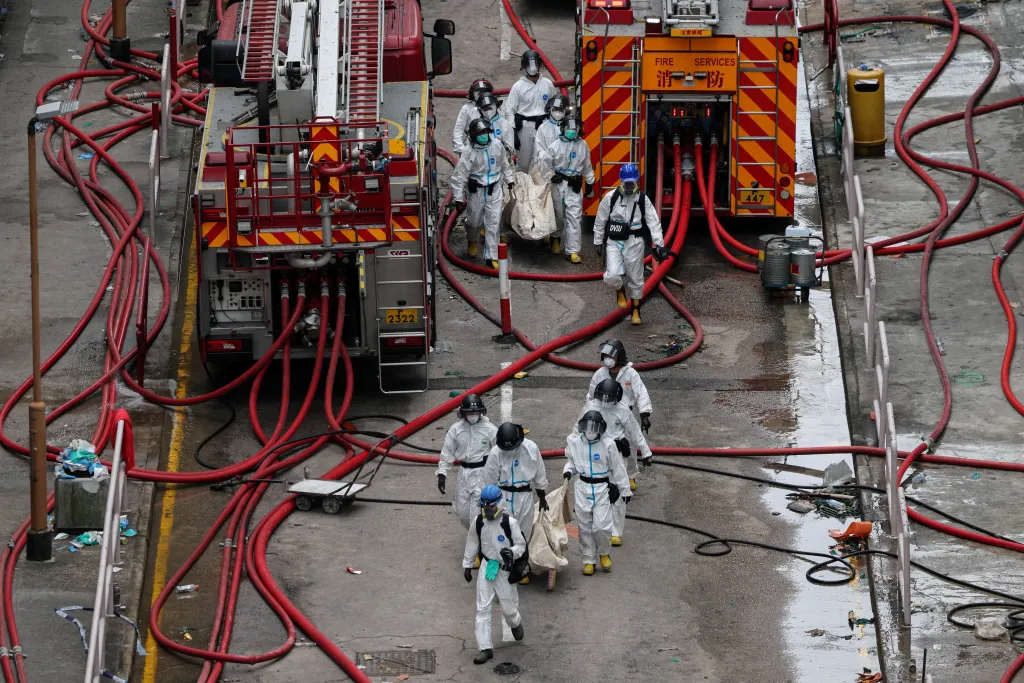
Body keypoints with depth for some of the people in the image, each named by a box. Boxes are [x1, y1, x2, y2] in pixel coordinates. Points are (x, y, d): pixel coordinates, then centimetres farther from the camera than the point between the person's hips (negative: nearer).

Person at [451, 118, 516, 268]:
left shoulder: (497, 145, -6)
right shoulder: (469, 153, -17)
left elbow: (504, 164, 14)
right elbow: (459, 176, -13)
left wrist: (509, 178, 26)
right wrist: (458, 198, -13)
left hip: (495, 190, 2)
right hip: (477, 190, -2)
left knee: (493, 223, -2)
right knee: (475, 221, 14)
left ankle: (491, 257, 4)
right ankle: (471, 241, 49)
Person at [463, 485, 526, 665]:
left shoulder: (509, 523, -17)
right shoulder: (479, 522, -5)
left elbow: (521, 545, -8)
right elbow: (472, 545, 10)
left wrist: (512, 552, -30)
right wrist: (467, 565, 14)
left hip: (505, 569, -3)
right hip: (486, 567, 3)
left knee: (508, 608, 8)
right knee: (482, 608, -3)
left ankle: (516, 624, 47)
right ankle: (485, 648, 1)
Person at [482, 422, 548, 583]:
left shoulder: (531, 449, -9)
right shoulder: (496, 453, -14)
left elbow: (539, 475, 5)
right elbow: (489, 480, -4)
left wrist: (542, 499, 13)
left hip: (525, 497, 3)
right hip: (504, 498, -3)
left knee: (524, 535, 13)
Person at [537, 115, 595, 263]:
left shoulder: (582, 145, 2)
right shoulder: (556, 145, -5)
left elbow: (587, 166, 12)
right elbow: (545, 162, -2)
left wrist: (590, 184, 15)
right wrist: (550, 177, -7)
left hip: (574, 185, 1)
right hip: (558, 184, -1)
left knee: (574, 217, -6)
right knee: (558, 214, 14)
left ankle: (572, 251, -5)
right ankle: (555, 238, 41)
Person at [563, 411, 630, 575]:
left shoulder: (608, 444, -11)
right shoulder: (574, 442, -3)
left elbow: (617, 469, -2)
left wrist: (625, 490, 4)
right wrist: (568, 470, -7)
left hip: (602, 488, -3)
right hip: (583, 488, 3)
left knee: (602, 525, -8)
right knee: (585, 526, 7)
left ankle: (604, 553, 21)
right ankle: (589, 560, 21)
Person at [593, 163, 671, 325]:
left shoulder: (643, 200, -1)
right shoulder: (610, 197, -2)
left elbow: (654, 222, -3)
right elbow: (600, 221, 6)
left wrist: (659, 244, -10)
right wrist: (598, 242, 9)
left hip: (634, 243, 0)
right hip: (614, 242, 0)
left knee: (635, 278, 8)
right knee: (612, 276, -16)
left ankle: (636, 311, 25)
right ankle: (621, 290, 20)